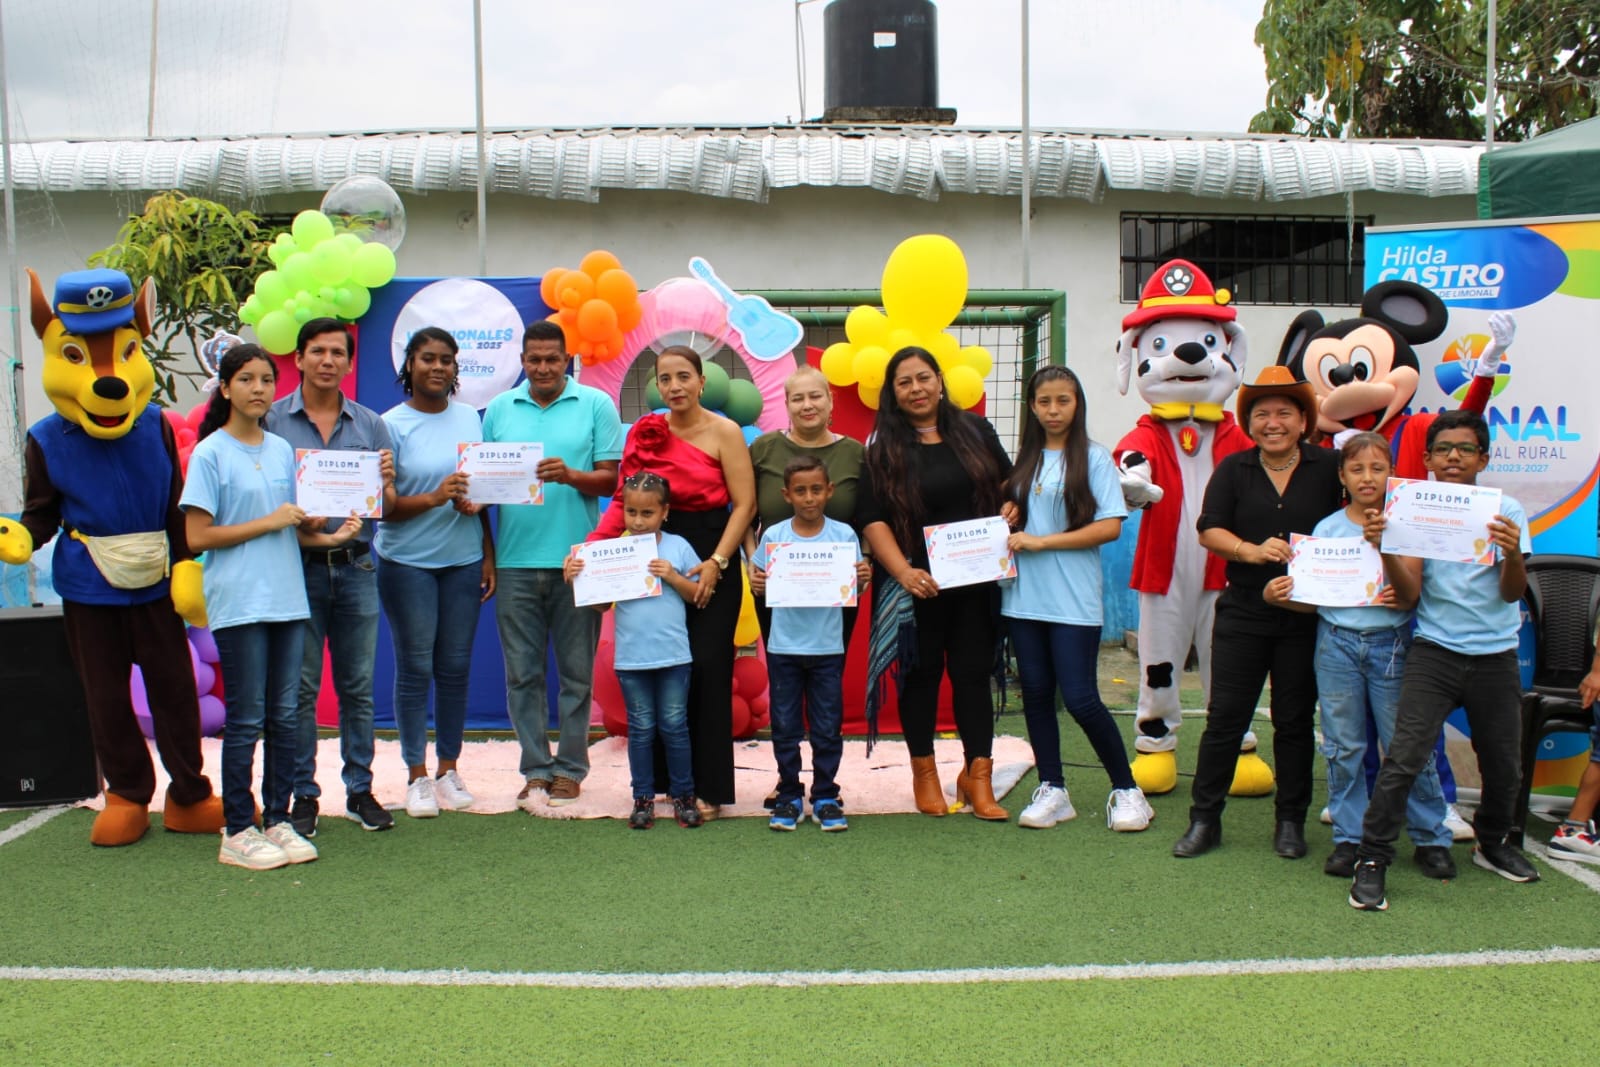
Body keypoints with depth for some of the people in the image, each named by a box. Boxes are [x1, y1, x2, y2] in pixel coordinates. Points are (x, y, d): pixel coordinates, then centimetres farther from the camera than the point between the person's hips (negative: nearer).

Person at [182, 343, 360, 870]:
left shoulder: (282, 450, 12)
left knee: (285, 718, 9)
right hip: (238, 604, -5)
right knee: (246, 721, -2)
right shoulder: (210, 454, -4)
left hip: (287, 599, 5)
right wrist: (269, 522, -11)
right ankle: (238, 832, 8)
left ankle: (278, 820, 19)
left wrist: (332, 536, 0)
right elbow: (198, 535, -9)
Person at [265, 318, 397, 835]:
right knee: (300, 688, 3)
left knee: (358, 687, 8)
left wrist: (385, 484, -15)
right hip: (298, 566, -2)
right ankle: (303, 794, 13)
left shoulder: (370, 425, 9)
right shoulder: (272, 421, 1)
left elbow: (387, 505, 7)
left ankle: (360, 789, 18)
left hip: (355, 566, 2)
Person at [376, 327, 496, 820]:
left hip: (464, 559, 3)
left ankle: (449, 768, 18)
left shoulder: (470, 418, 8)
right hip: (407, 561, -3)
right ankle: (417, 775, 12)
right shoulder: (392, 424, -4)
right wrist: (433, 498, -24)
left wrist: (489, 556, 8)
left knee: (455, 667, 6)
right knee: (415, 668, 1)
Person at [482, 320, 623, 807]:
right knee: (522, 672, 5)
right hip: (515, 560, 2)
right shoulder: (499, 409, 12)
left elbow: (611, 477, -1)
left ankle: (569, 767, 15)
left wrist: (571, 475, -19)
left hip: (576, 558, -2)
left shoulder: (596, 405, 4)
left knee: (576, 671, 4)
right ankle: (536, 768, 15)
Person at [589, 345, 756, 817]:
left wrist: (716, 562, -15)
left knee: (706, 668, -4)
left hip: (713, 560, -4)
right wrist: (590, 546, -10)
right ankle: (667, 780, 17)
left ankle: (708, 787, 4)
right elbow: (624, 501, 5)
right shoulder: (646, 433, 7)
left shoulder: (724, 432, -3)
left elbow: (744, 504, -7)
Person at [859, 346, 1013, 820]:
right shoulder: (882, 448, -1)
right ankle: (924, 772, 20)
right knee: (922, 673, 7)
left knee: (973, 672, 4)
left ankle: (978, 774, 12)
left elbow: (1008, 482, 18)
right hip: (917, 581, -2)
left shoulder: (975, 431, 7)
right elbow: (872, 520, -7)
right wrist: (903, 572, -19)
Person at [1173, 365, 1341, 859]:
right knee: (1225, 717, 3)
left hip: (1305, 618, -1)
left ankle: (1291, 821, 21)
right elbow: (1209, 530, -1)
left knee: (1294, 720, 9)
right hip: (1242, 614, 1)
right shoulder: (1233, 470, 5)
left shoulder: (1328, 468, 1)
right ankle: (1204, 819, 11)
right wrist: (1252, 550, -18)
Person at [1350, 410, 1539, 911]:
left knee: (1503, 765, 12)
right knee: (1404, 757, -13)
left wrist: (1512, 555, -28)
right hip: (1434, 651, -1)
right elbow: (1409, 592, -5)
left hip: (1495, 656, 2)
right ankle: (1372, 861, -5)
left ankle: (1492, 844, 38)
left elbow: (1513, 594, -7)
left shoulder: (1506, 510, 0)